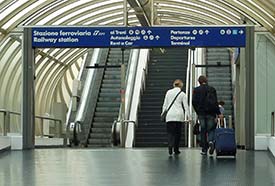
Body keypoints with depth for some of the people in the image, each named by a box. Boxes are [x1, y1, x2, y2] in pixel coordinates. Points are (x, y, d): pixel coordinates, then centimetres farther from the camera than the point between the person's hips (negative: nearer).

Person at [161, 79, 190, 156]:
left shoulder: (168, 92, 7)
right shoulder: (182, 94, 2)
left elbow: (165, 104, 9)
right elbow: (186, 106, 0)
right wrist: (188, 116, 3)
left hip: (169, 115, 1)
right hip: (179, 115, -1)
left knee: (170, 132, -2)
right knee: (178, 132, 9)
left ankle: (170, 146, -28)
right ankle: (176, 150, 11)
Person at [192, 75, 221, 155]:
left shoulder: (196, 90, 3)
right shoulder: (212, 89, 2)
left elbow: (194, 101, -2)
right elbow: (215, 102, -3)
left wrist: (197, 111, 8)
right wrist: (218, 113, -2)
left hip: (201, 113, 1)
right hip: (210, 113, -1)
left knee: (203, 131, 6)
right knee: (211, 129, 7)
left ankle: (204, 149, 6)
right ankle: (211, 141, -23)